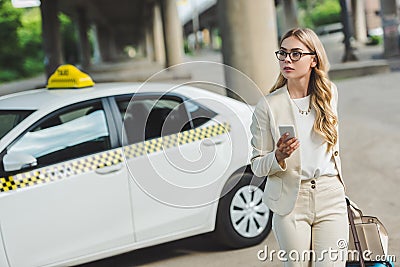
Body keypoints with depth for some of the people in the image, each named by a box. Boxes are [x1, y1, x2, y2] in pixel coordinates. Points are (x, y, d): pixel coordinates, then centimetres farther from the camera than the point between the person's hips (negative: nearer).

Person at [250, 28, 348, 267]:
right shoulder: (268, 106, -8)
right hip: (290, 201, -2)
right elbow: (257, 166, -5)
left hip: (330, 196, 2)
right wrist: (278, 156, -23)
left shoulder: (329, 94, 4)